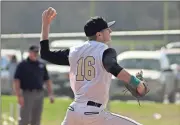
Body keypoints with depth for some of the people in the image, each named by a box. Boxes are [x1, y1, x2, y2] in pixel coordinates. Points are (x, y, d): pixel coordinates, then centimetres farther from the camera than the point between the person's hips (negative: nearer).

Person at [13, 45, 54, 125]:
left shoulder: (42, 65, 14)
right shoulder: (23, 65, -2)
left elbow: (47, 80, 16)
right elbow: (16, 80, -7)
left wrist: (50, 94, 7)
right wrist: (19, 96, -15)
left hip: (39, 94, 5)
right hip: (27, 94, -5)